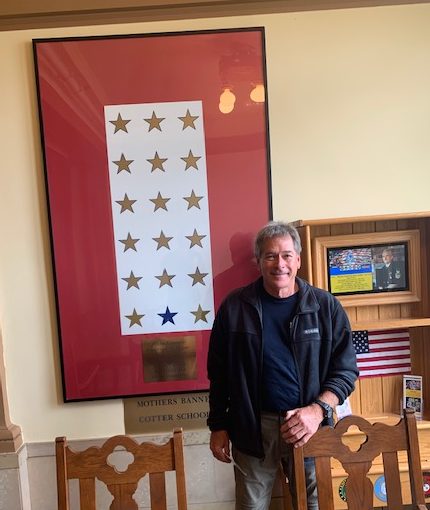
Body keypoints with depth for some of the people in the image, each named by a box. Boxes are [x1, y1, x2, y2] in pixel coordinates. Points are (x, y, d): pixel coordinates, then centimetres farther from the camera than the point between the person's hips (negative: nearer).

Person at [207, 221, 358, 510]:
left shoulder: (326, 307, -4)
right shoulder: (235, 307, -4)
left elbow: (346, 370, -2)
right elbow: (219, 373, 3)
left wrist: (317, 410, -17)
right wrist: (218, 426, 4)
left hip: (308, 426, 1)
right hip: (253, 427, 0)